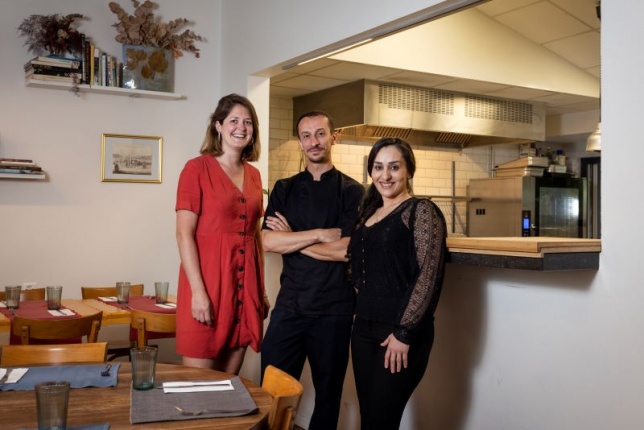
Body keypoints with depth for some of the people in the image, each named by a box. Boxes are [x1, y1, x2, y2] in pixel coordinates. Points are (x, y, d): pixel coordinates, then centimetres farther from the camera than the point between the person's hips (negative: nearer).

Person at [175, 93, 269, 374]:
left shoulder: (253, 175, 12)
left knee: (229, 379, 12)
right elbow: (184, 234, -10)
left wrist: (261, 290, 15)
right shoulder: (197, 168, -5)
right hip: (207, 283, -5)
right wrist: (198, 290, -17)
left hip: (245, 285, 6)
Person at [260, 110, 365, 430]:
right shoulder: (284, 189, 7)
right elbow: (268, 242, -6)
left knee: (328, 391, 13)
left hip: (334, 308, -2)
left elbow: (347, 250, -14)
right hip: (289, 304, 3)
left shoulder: (352, 192, -3)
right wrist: (321, 233, -13)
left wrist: (291, 239, -8)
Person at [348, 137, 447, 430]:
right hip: (364, 328, 7)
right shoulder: (369, 213, 14)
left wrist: (404, 332, -18)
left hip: (401, 333, -7)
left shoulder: (422, 211, -8)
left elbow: (428, 276, -15)